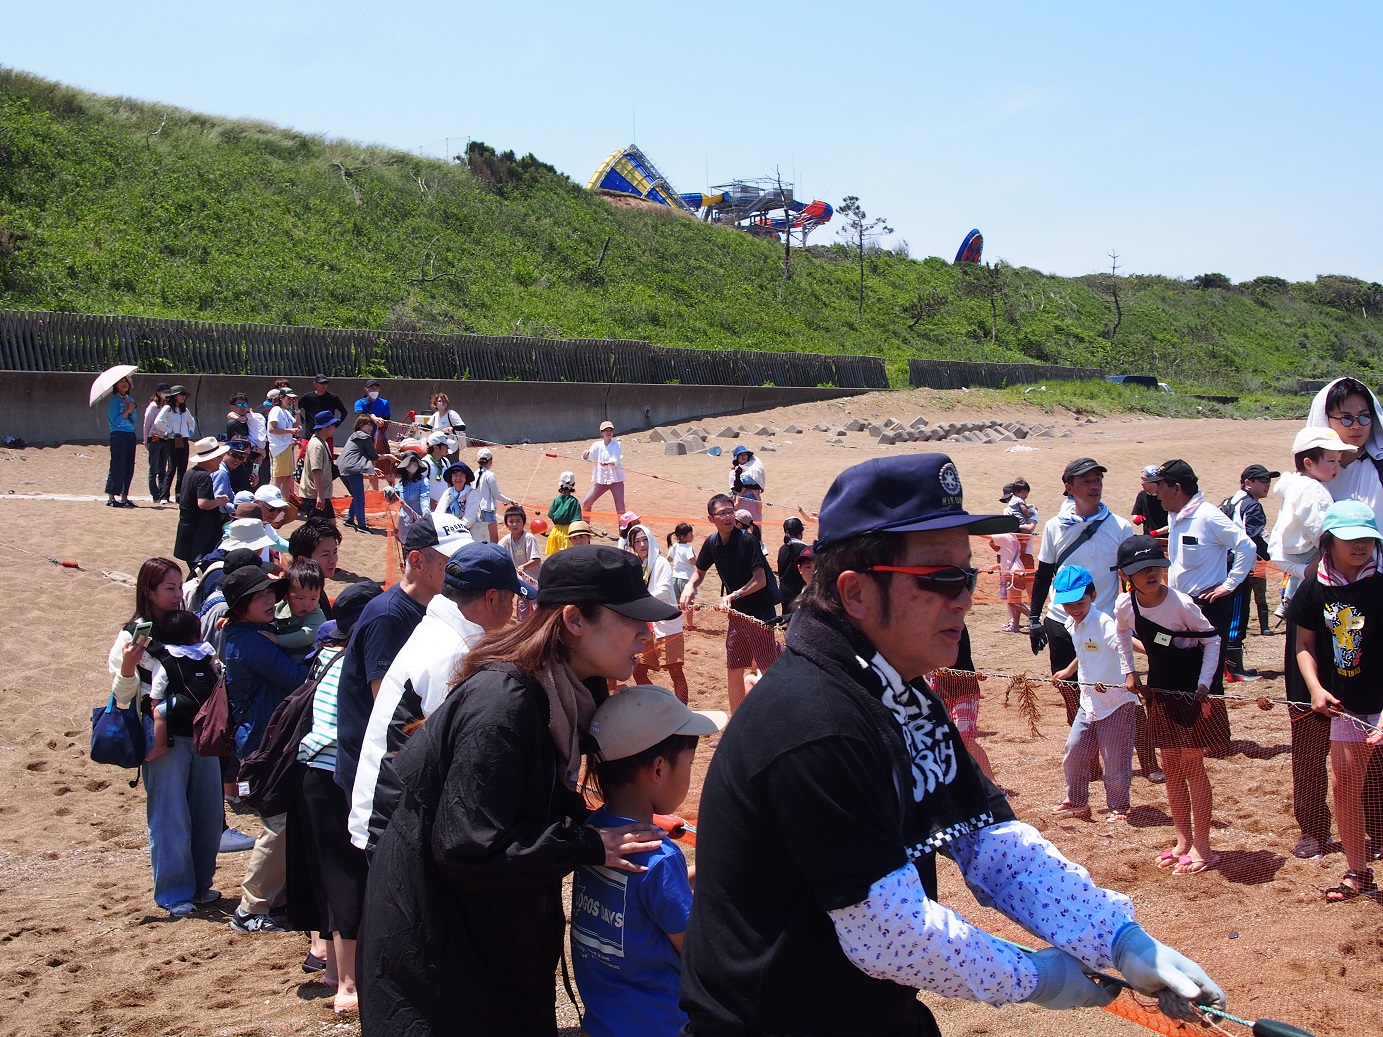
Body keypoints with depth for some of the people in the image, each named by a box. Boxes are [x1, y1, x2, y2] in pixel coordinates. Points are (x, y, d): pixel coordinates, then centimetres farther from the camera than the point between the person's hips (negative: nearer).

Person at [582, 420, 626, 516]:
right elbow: (586, 457, -11)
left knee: (620, 508, -11)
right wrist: (585, 453, -36)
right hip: (601, 480, 3)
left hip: (616, 480, -3)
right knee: (585, 504, 3)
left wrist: (607, 463, -43)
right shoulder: (597, 445, 2)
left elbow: (615, 461, -20)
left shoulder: (617, 445, -5)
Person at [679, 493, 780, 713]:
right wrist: (690, 587, -3)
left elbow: (760, 580, -18)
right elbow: (700, 572, 17)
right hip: (736, 614, 7)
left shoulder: (747, 541, -17)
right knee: (733, 671, 12)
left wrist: (733, 595, -25)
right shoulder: (712, 543, 2)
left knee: (770, 671, -7)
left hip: (759, 614, -7)